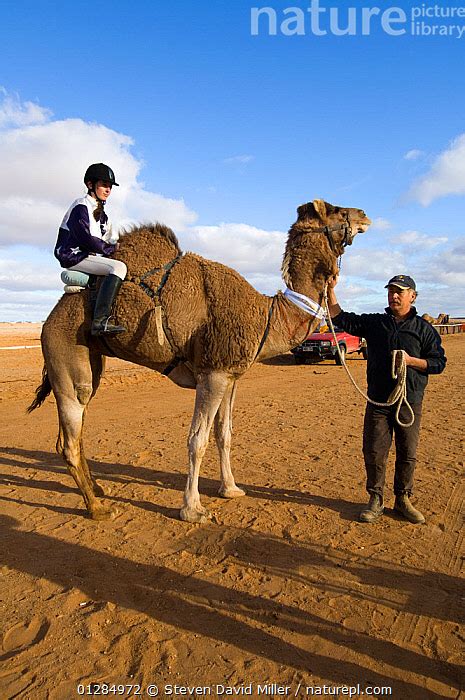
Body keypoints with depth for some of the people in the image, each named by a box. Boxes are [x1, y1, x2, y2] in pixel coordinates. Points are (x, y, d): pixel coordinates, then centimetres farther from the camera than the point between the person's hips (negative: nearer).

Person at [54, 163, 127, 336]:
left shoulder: (100, 211, 19)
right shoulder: (81, 206, -8)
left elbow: (112, 238, 23)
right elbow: (85, 238, -17)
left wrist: (116, 245, 2)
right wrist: (109, 249, -6)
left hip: (88, 255, 10)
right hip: (73, 256, -10)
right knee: (119, 267, -27)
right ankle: (100, 321, -38)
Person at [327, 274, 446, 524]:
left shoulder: (424, 329, 3)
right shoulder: (373, 322, 7)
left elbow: (439, 362, 4)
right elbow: (340, 318, 3)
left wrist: (411, 361, -13)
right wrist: (330, 290, -8)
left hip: (410, 402, 0)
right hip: (378, 401, 1)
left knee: (407, 454, 8)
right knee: (374, 452, 3)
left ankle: (403, 499, 26)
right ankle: (376, 500, 18)